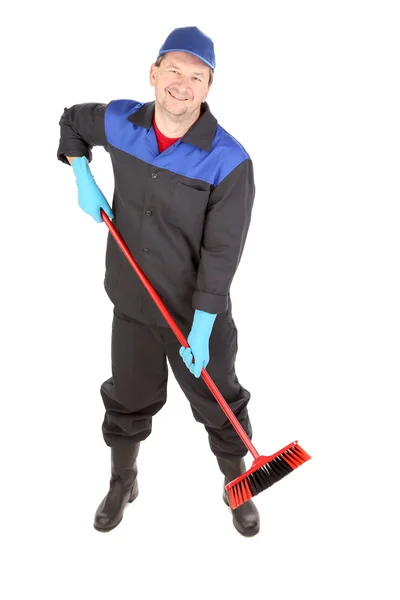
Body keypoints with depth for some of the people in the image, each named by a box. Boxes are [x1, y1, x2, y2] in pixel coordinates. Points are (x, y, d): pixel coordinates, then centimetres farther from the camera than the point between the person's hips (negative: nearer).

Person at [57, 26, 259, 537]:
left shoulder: (229, 162, -21)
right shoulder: (119, 122, -7)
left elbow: (221, 254, -20)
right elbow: (72, 120, 17)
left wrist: (200, 331, -21)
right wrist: (83, 180, 3)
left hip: (201, 316, -3)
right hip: (132, 305, 4)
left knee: (220, 405, 14)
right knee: (127, 399, 21)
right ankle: (122, 482, 47)